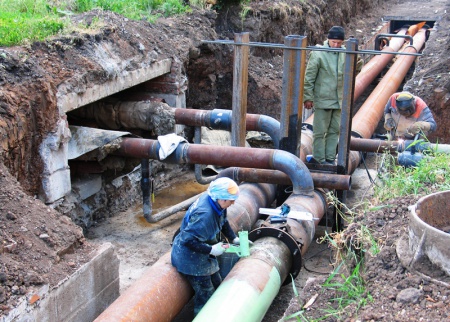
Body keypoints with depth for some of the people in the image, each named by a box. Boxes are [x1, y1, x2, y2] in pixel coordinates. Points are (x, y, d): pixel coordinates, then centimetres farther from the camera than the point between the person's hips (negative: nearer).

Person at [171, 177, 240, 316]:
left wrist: (234, 238, 3)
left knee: (217, 285, 19)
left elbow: (223, 222, 12)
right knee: (205, 294, 0)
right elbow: (188, 240, -34)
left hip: (203, 256, 9)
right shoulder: (205, 214, -36)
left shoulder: (217, 203, -9)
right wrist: (211, 250, -29)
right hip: (191, 259, -9)